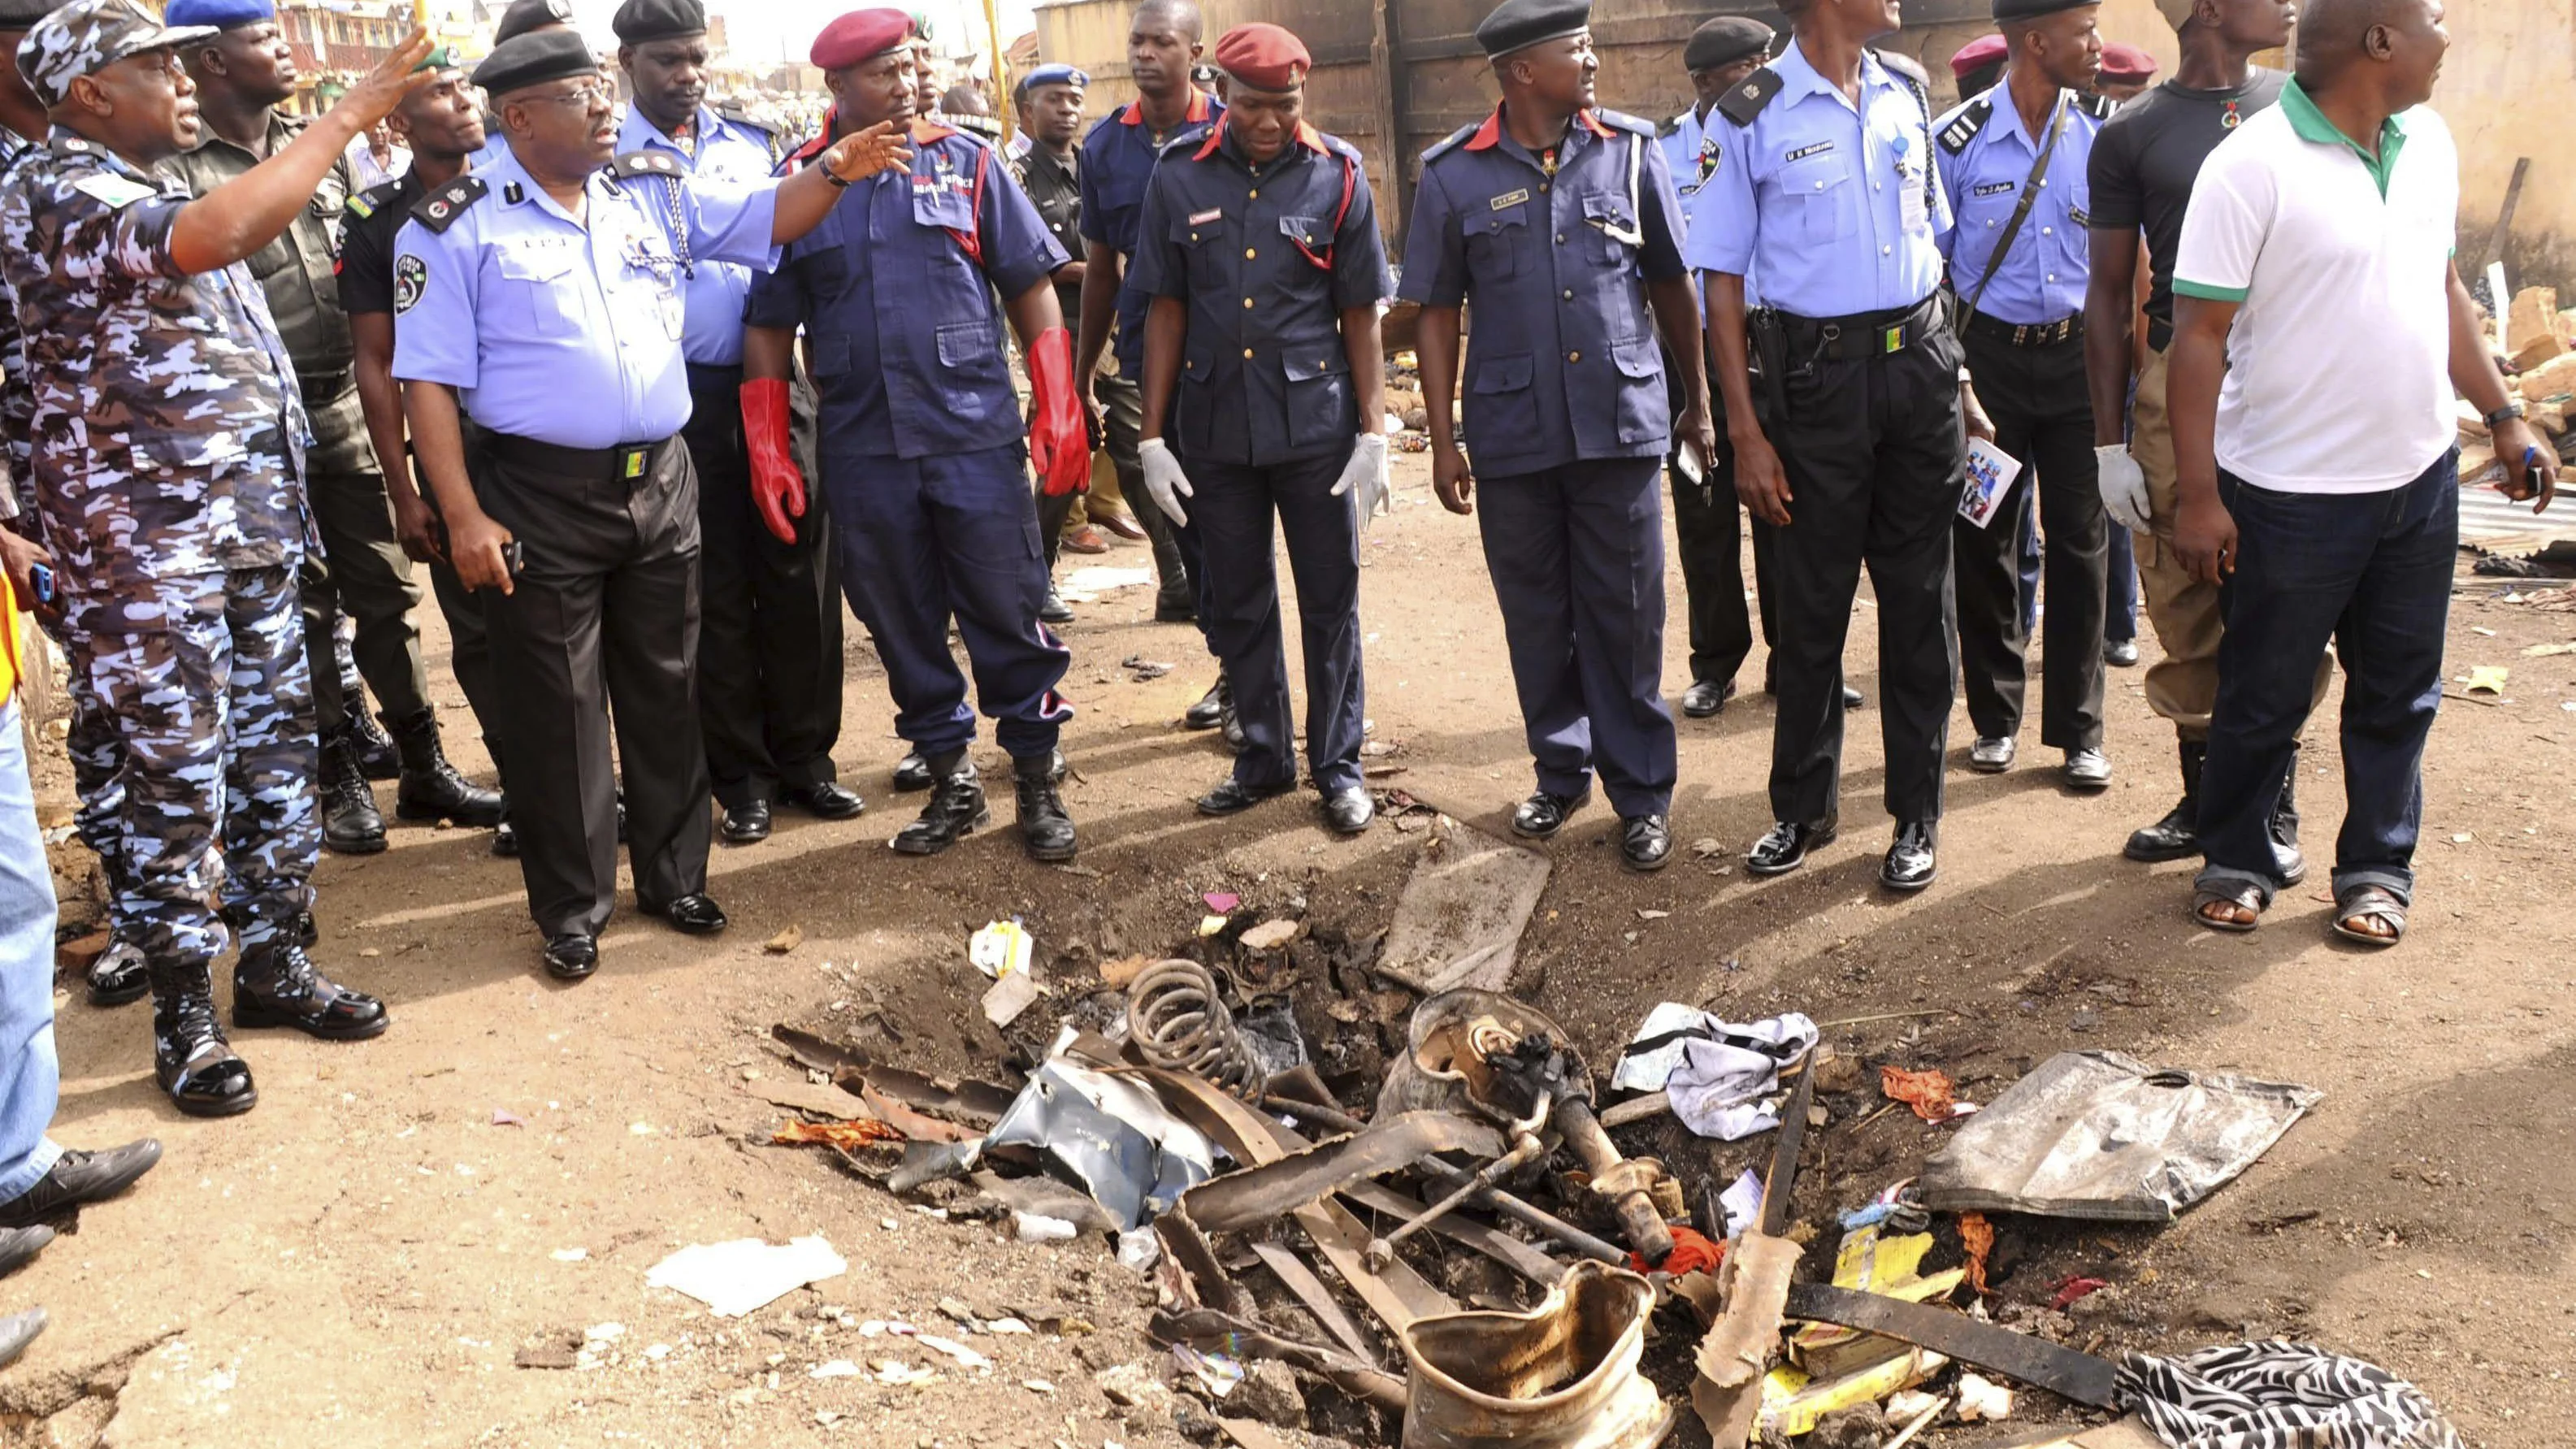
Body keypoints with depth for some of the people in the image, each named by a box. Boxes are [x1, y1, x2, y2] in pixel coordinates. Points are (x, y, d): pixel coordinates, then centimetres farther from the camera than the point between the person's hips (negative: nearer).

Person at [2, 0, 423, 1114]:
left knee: (277, 753, 13)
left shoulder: (161, 191, 16)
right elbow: (216, 237, -33)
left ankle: (274, 961, 26)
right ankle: (183, 1017, 12)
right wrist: (346, 117, -27)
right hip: (150, 555, -8)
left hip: (252, 532, 8)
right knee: (180, 786, -1)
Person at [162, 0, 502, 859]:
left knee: (386, 591, 10)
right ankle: (341, 779, 20)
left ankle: (424, 767, 20)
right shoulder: (178, 173, -10)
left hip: (349, 405, 5)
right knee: (304, 609, 7)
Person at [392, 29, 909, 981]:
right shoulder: (459, 227, -6)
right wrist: (464, 518, -14)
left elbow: (766, 218, 9)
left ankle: (673, 876, 30)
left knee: (665, 691, 14)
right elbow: (428, 379, -8)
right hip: (540, 499, -4)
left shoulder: (653, 192, 8)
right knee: (555, 710, 5)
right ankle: (572, 908, 20)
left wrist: (835, 172, -11)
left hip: (662, 482, 4)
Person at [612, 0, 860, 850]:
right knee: (713, 588, 5)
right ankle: (741, 775, 16)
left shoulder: (754, 141, 10)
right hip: (679, 396, -3)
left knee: (796, 571, 6)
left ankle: (804, 756, 18)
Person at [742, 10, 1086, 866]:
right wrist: (768, 451, 3)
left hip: (978, 436, -1)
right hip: (862, 451, 2)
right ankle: (951, 783, 23)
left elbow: (1030, 287, 4)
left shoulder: (964, 162, 4)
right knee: (900, 625, 9)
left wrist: (1059, 410, -4)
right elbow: (769, 326, 9)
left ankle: (1038, 783, 15)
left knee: (1008, 613, 2)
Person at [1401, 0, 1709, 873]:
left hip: (1622, 424, 0)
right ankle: (1561, 773, 27)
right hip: (1512, 434, 0)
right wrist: (1442, 440, 0)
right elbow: (1438, 312, 3)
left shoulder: (1630, 152, 2)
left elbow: (1672, 284, 10)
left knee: (1626, 616, 4)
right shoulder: (1454, 173, -1)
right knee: (1537, 618, 11)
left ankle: (1642, 793, 14)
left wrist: (1697, 402, 14)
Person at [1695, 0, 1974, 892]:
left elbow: (1933, 240, 16)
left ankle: (1917, 815, 20)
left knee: (1920, 599, 8)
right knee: (1812, 604, 6)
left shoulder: (1908, 92, 9)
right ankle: (1803, 807, 23)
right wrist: (1746, 432, -10)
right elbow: (1723, 281, -5)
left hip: (1920, 363, 4)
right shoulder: (1753, 117, -6)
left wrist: (1956, 377, 12)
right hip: (1815, 375, -4)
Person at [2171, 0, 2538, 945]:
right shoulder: (2253, 166, -16)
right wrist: (2198, 497, -18)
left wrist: (2503, 415, 14)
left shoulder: (2429, 142, 6)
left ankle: (2378, 867, 28)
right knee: (2264, 696, 8)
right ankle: (2237, 862, 27)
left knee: (2399, 690, 14)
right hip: (2290, 492, -6)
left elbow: (2443, 290, 17)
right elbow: (2200, 336, -16)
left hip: (2420, 477, 6)